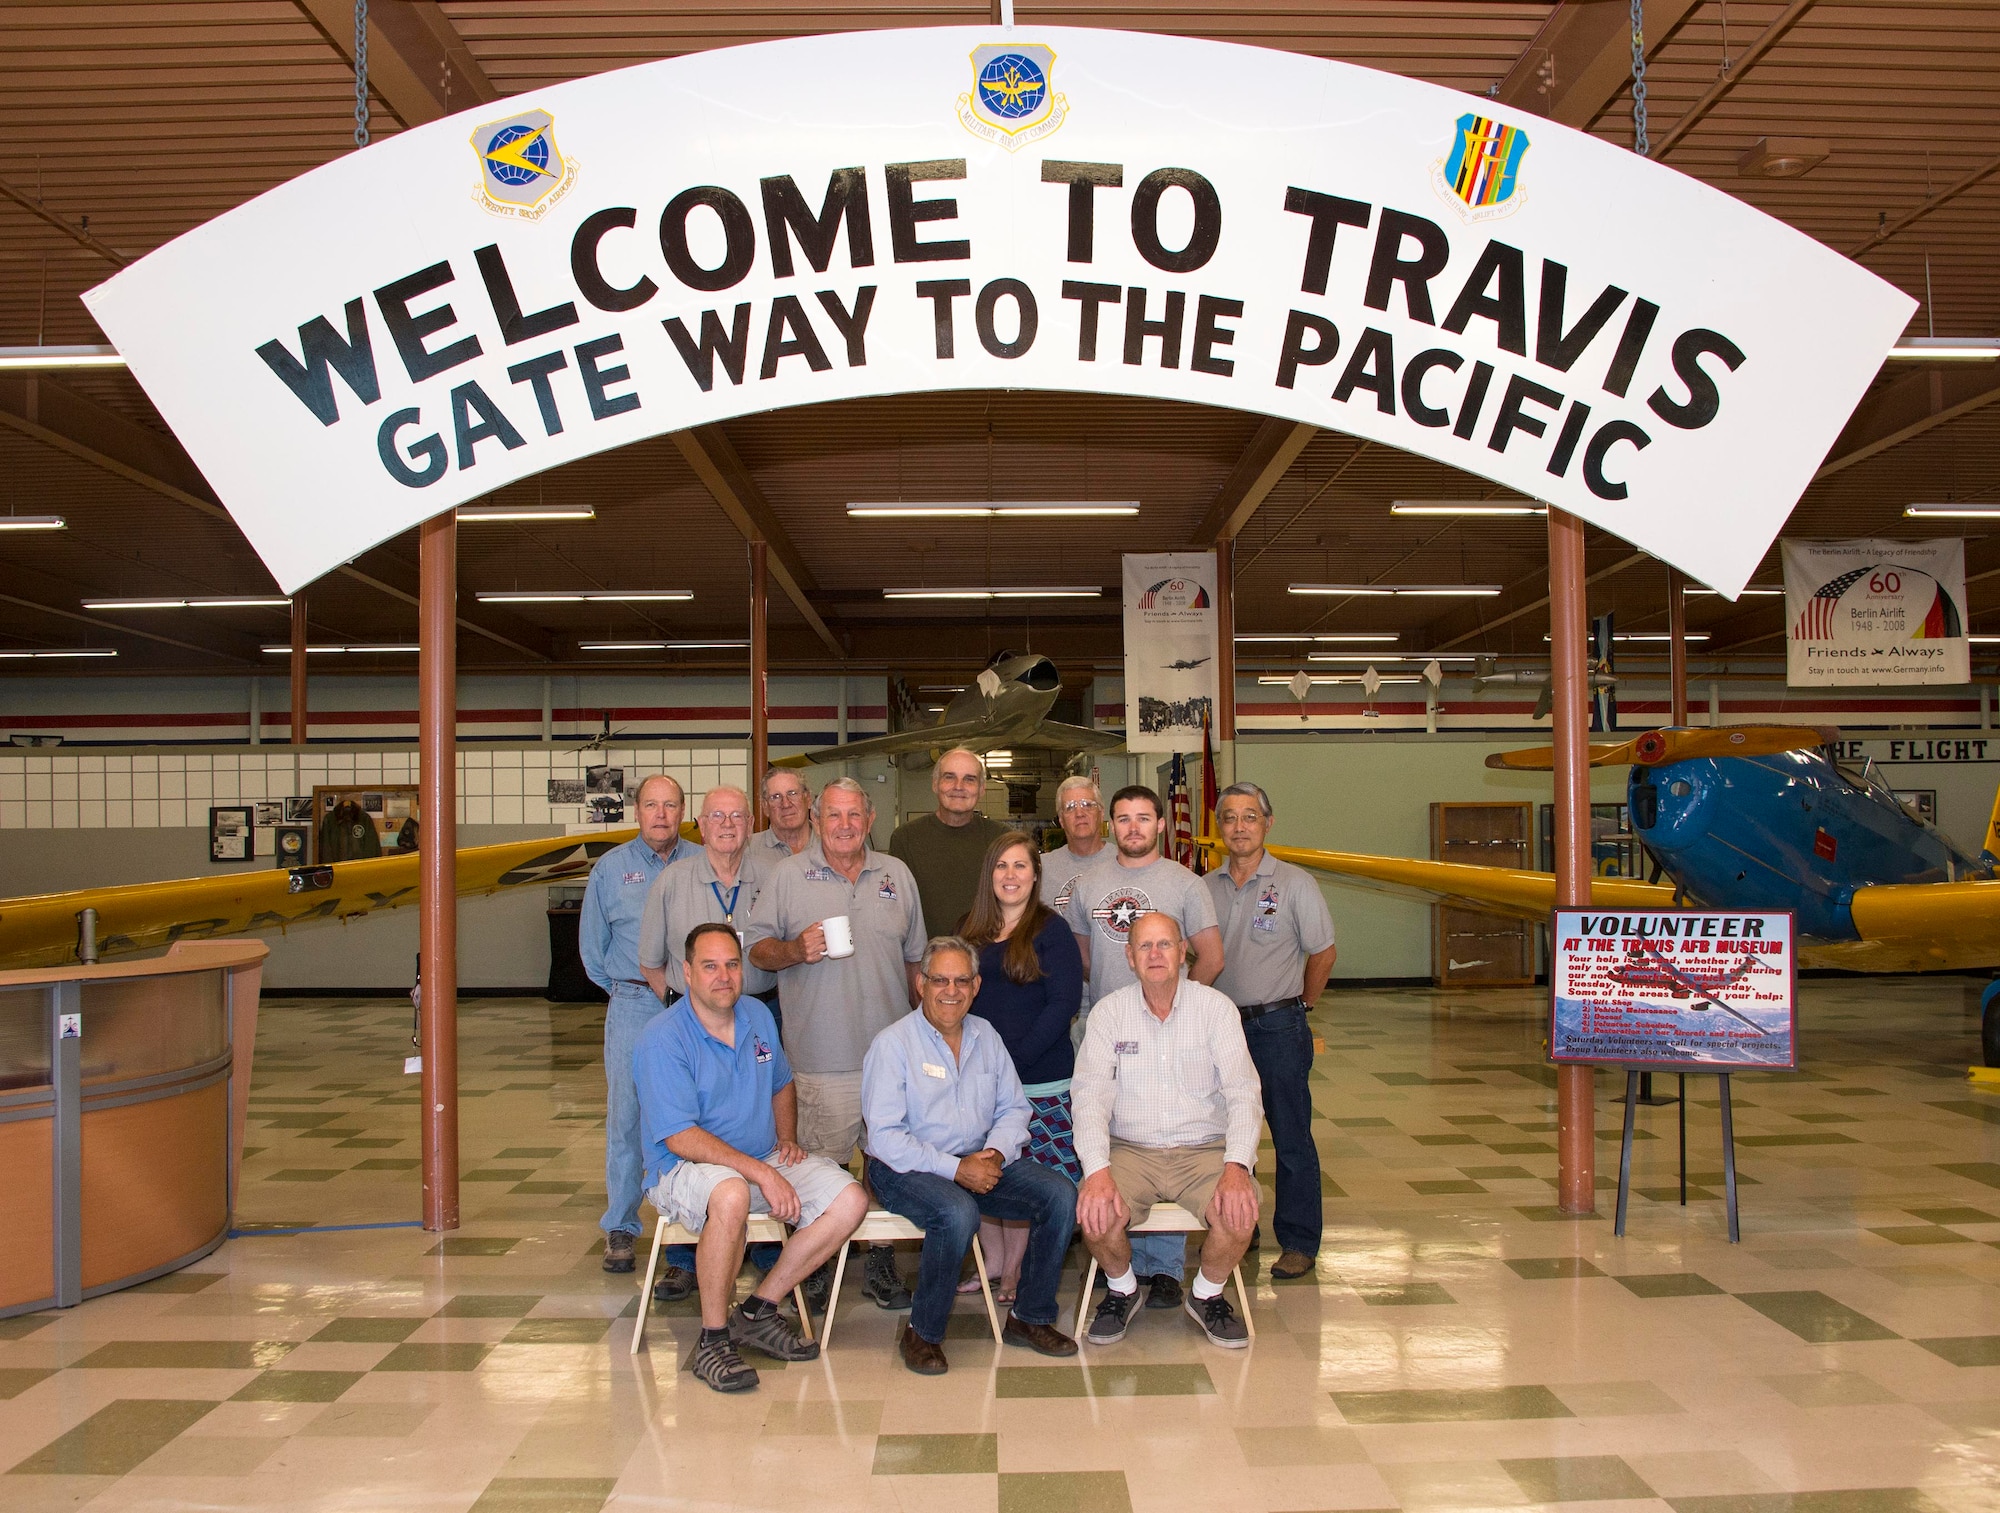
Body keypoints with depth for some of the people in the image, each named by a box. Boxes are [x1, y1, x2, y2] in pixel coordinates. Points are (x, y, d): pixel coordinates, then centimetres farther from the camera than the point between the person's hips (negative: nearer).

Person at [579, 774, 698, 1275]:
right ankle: (620, 1229, 9)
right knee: (626, 1116, 0)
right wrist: (623, 989, 9)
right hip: (633, 1005, 0)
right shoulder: (612, 867, 8)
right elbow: (592, 943, 13)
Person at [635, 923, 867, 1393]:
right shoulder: (661, 1040, -15)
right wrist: (761, 1173, -27)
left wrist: (787, 1139, 6)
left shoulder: (758, 1017, 7)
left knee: (850, 1200, -14)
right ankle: (713, 1338, -21)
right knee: (732, 1194, -40)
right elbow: (680, 1138, -21)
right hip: (685, 1168, -7)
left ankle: (758, 1310, -4)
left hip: (765, 1160, 7)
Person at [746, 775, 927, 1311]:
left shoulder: (897, 875, 12)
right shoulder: (787, 876, 4)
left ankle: (882, 1262, 20)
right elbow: (756, 949, 4)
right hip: (821, 1057, -2)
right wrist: (794, 949, -16)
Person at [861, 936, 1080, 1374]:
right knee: (958, 1212, -36)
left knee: (1060, 1194, -12)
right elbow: (885, 1136, -15)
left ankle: (1030, 1317, 4)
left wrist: (996, 1153, -10)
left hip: (979, 1164, 6)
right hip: (906, 1171, -6)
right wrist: (955, 1169, -21)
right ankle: (923, 1334, -14)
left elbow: (1013, 1108, 12)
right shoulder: (893, 1043, -9)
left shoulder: (985, 1036, 9)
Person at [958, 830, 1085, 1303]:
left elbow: (1064, 1003, -11)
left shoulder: (1050, 929, -4)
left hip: (1040, 1077, -5)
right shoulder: (975, 932, 12)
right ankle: (994, 1264, 21)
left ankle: (1016, 1269, 13)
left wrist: (1014, 1057, -16)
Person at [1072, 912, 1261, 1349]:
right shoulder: (1109, 1012, 2)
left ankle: (1206, 1295, 6)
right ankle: (1122, 1289, 8)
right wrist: (1098, 1171, -23)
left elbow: (1242, 1092, -7)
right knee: (1095, 1213, -28)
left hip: (1204, 1149, 0)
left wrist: (1236, 1166, -23)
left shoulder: (1215, 1008, 0)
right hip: (1131, 1149, 0)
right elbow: (1090, 1094, -7)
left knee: (1239, 1213, -28)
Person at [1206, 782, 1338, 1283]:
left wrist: (1298, 1005, 5)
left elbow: (1323, 952, 0)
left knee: (1291, 1138, 1)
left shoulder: (1294, 883, -5)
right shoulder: (1205, 888, 7)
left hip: (1278, 1027, -4)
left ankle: (1298, 1242, 11)